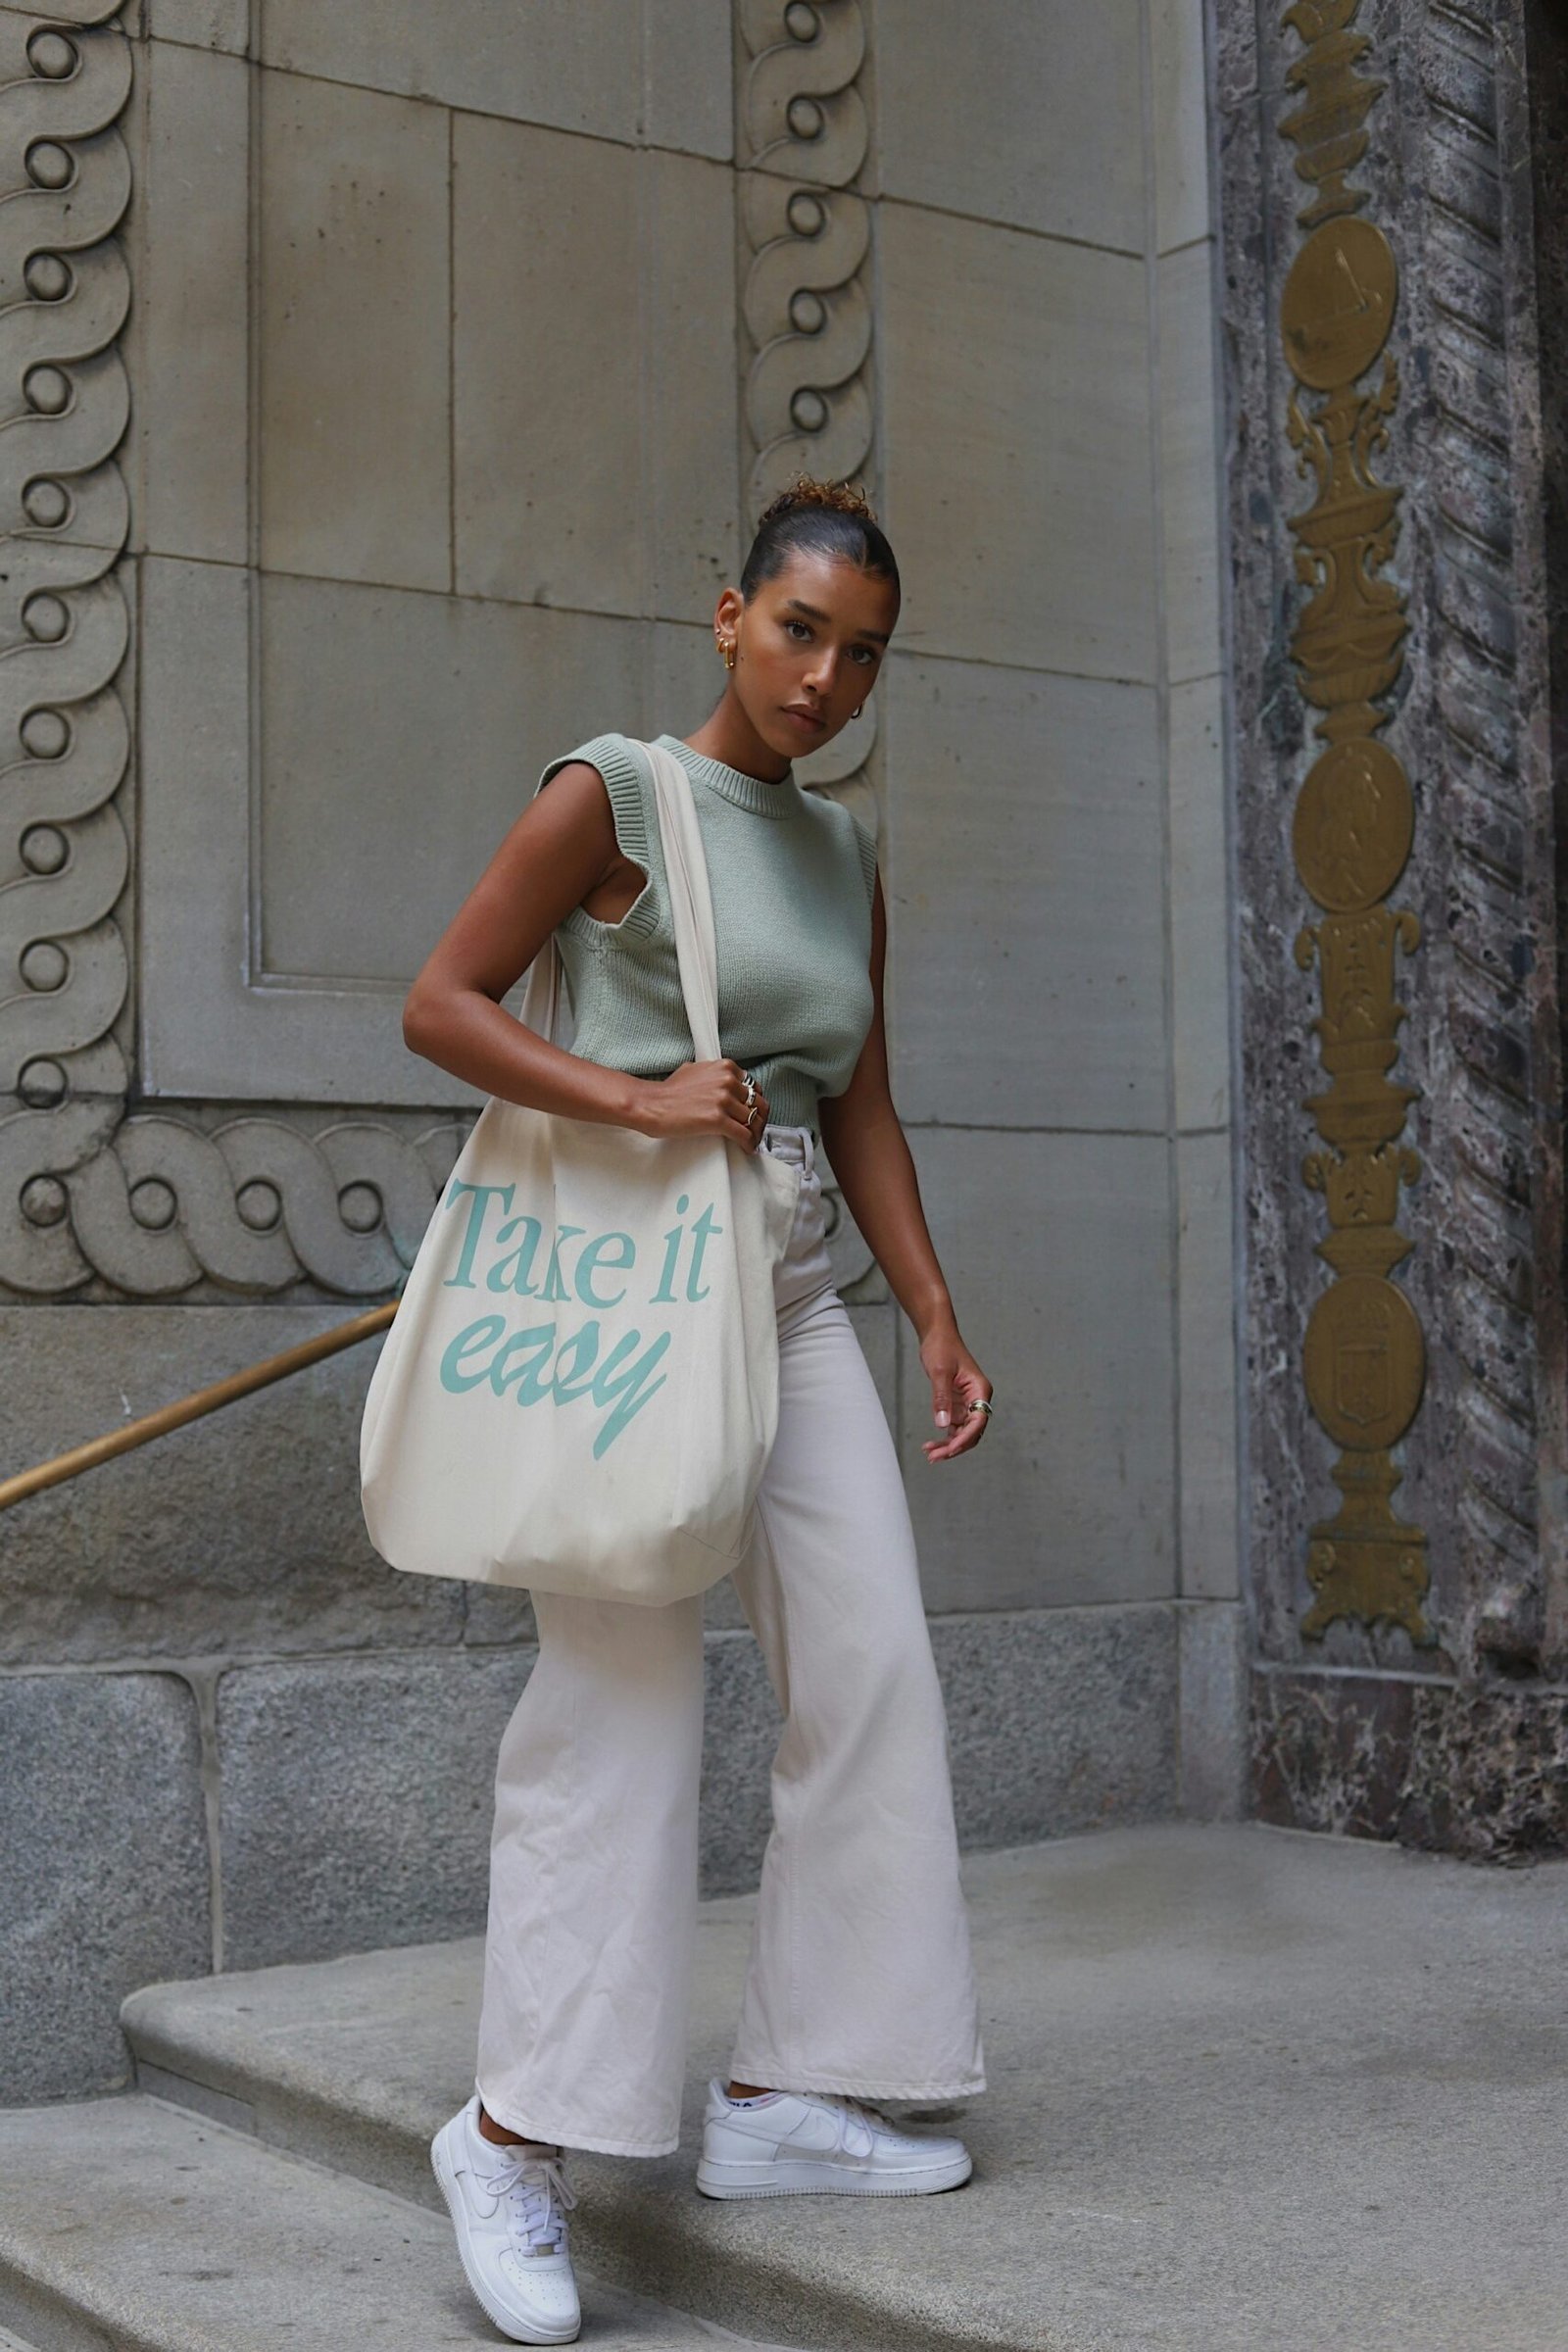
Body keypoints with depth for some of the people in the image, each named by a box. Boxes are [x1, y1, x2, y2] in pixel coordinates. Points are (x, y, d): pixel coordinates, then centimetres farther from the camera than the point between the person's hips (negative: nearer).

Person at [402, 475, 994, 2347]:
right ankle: (514, 2139, 4)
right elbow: (439, 1006, -6)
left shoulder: (848, 852, 14)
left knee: (871, 1673, 3)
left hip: (796, 1303, 7)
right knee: (622, 1699, -8)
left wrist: (937, 1317, 12)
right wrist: (635, 1100, -18)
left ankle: (778, 2097, 15)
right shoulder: (613, 795, -5)